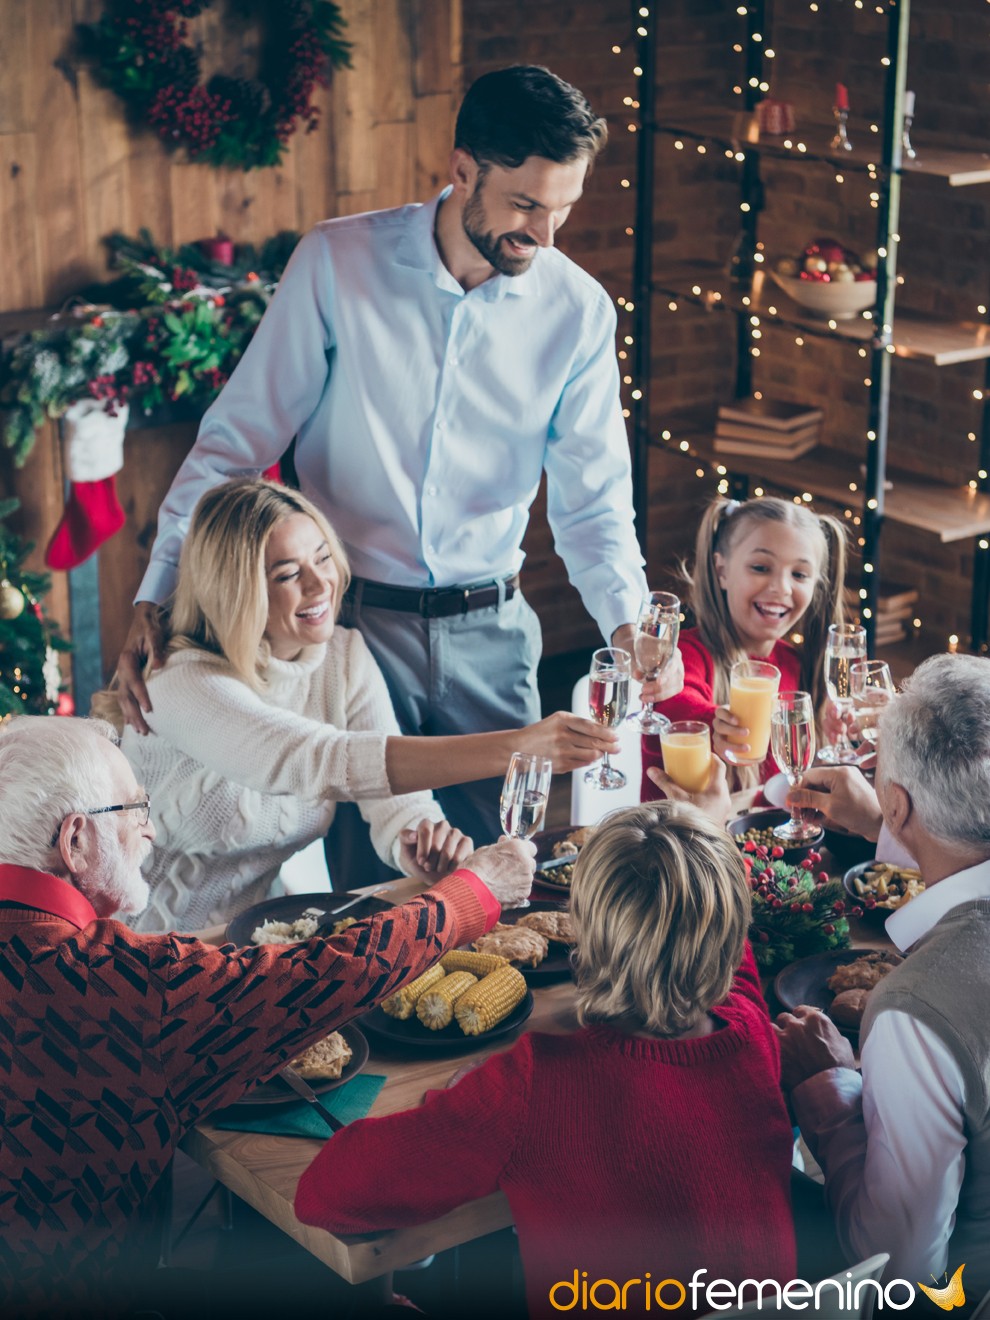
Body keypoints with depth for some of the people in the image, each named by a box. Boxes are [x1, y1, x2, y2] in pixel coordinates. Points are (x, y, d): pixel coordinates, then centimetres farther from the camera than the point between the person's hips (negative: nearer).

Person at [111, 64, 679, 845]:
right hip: (347, 616, -2)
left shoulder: (580, 310, -2)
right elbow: (237, 440, -6)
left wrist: (628, 622, -16)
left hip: (489, 633, 2)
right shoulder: (337, 262, -10)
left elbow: (592, 498, 2)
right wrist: (156, 598, -14)